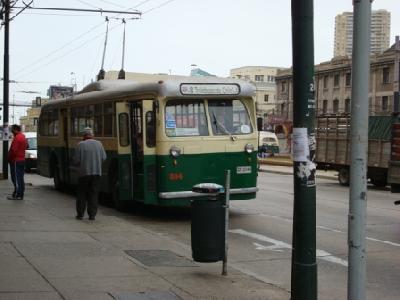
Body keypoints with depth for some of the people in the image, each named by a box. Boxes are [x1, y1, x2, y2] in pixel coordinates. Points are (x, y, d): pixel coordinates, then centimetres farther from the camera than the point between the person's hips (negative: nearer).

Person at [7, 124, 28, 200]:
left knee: (16, 178, -6)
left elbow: (13, 150, -21)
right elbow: (26, 146, 25)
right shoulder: (23, 136, 12)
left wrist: (9, 159, -10)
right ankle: (21, 194, 15)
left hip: (16, 161, -9)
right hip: (22, 160, 9)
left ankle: (17, 195, -5)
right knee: (20, 178, 11)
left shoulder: (17, 138, -18)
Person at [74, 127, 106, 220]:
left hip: (84, 172, -2)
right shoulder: (98, 144, 2)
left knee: (82, 194, 10)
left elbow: (77, 160, -7)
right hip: (96, 172, 2)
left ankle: (80, 214, 13)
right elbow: (104, 158, 2)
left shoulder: (81, 145, -6)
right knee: (93, 194, 7)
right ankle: (92, 215, 5)